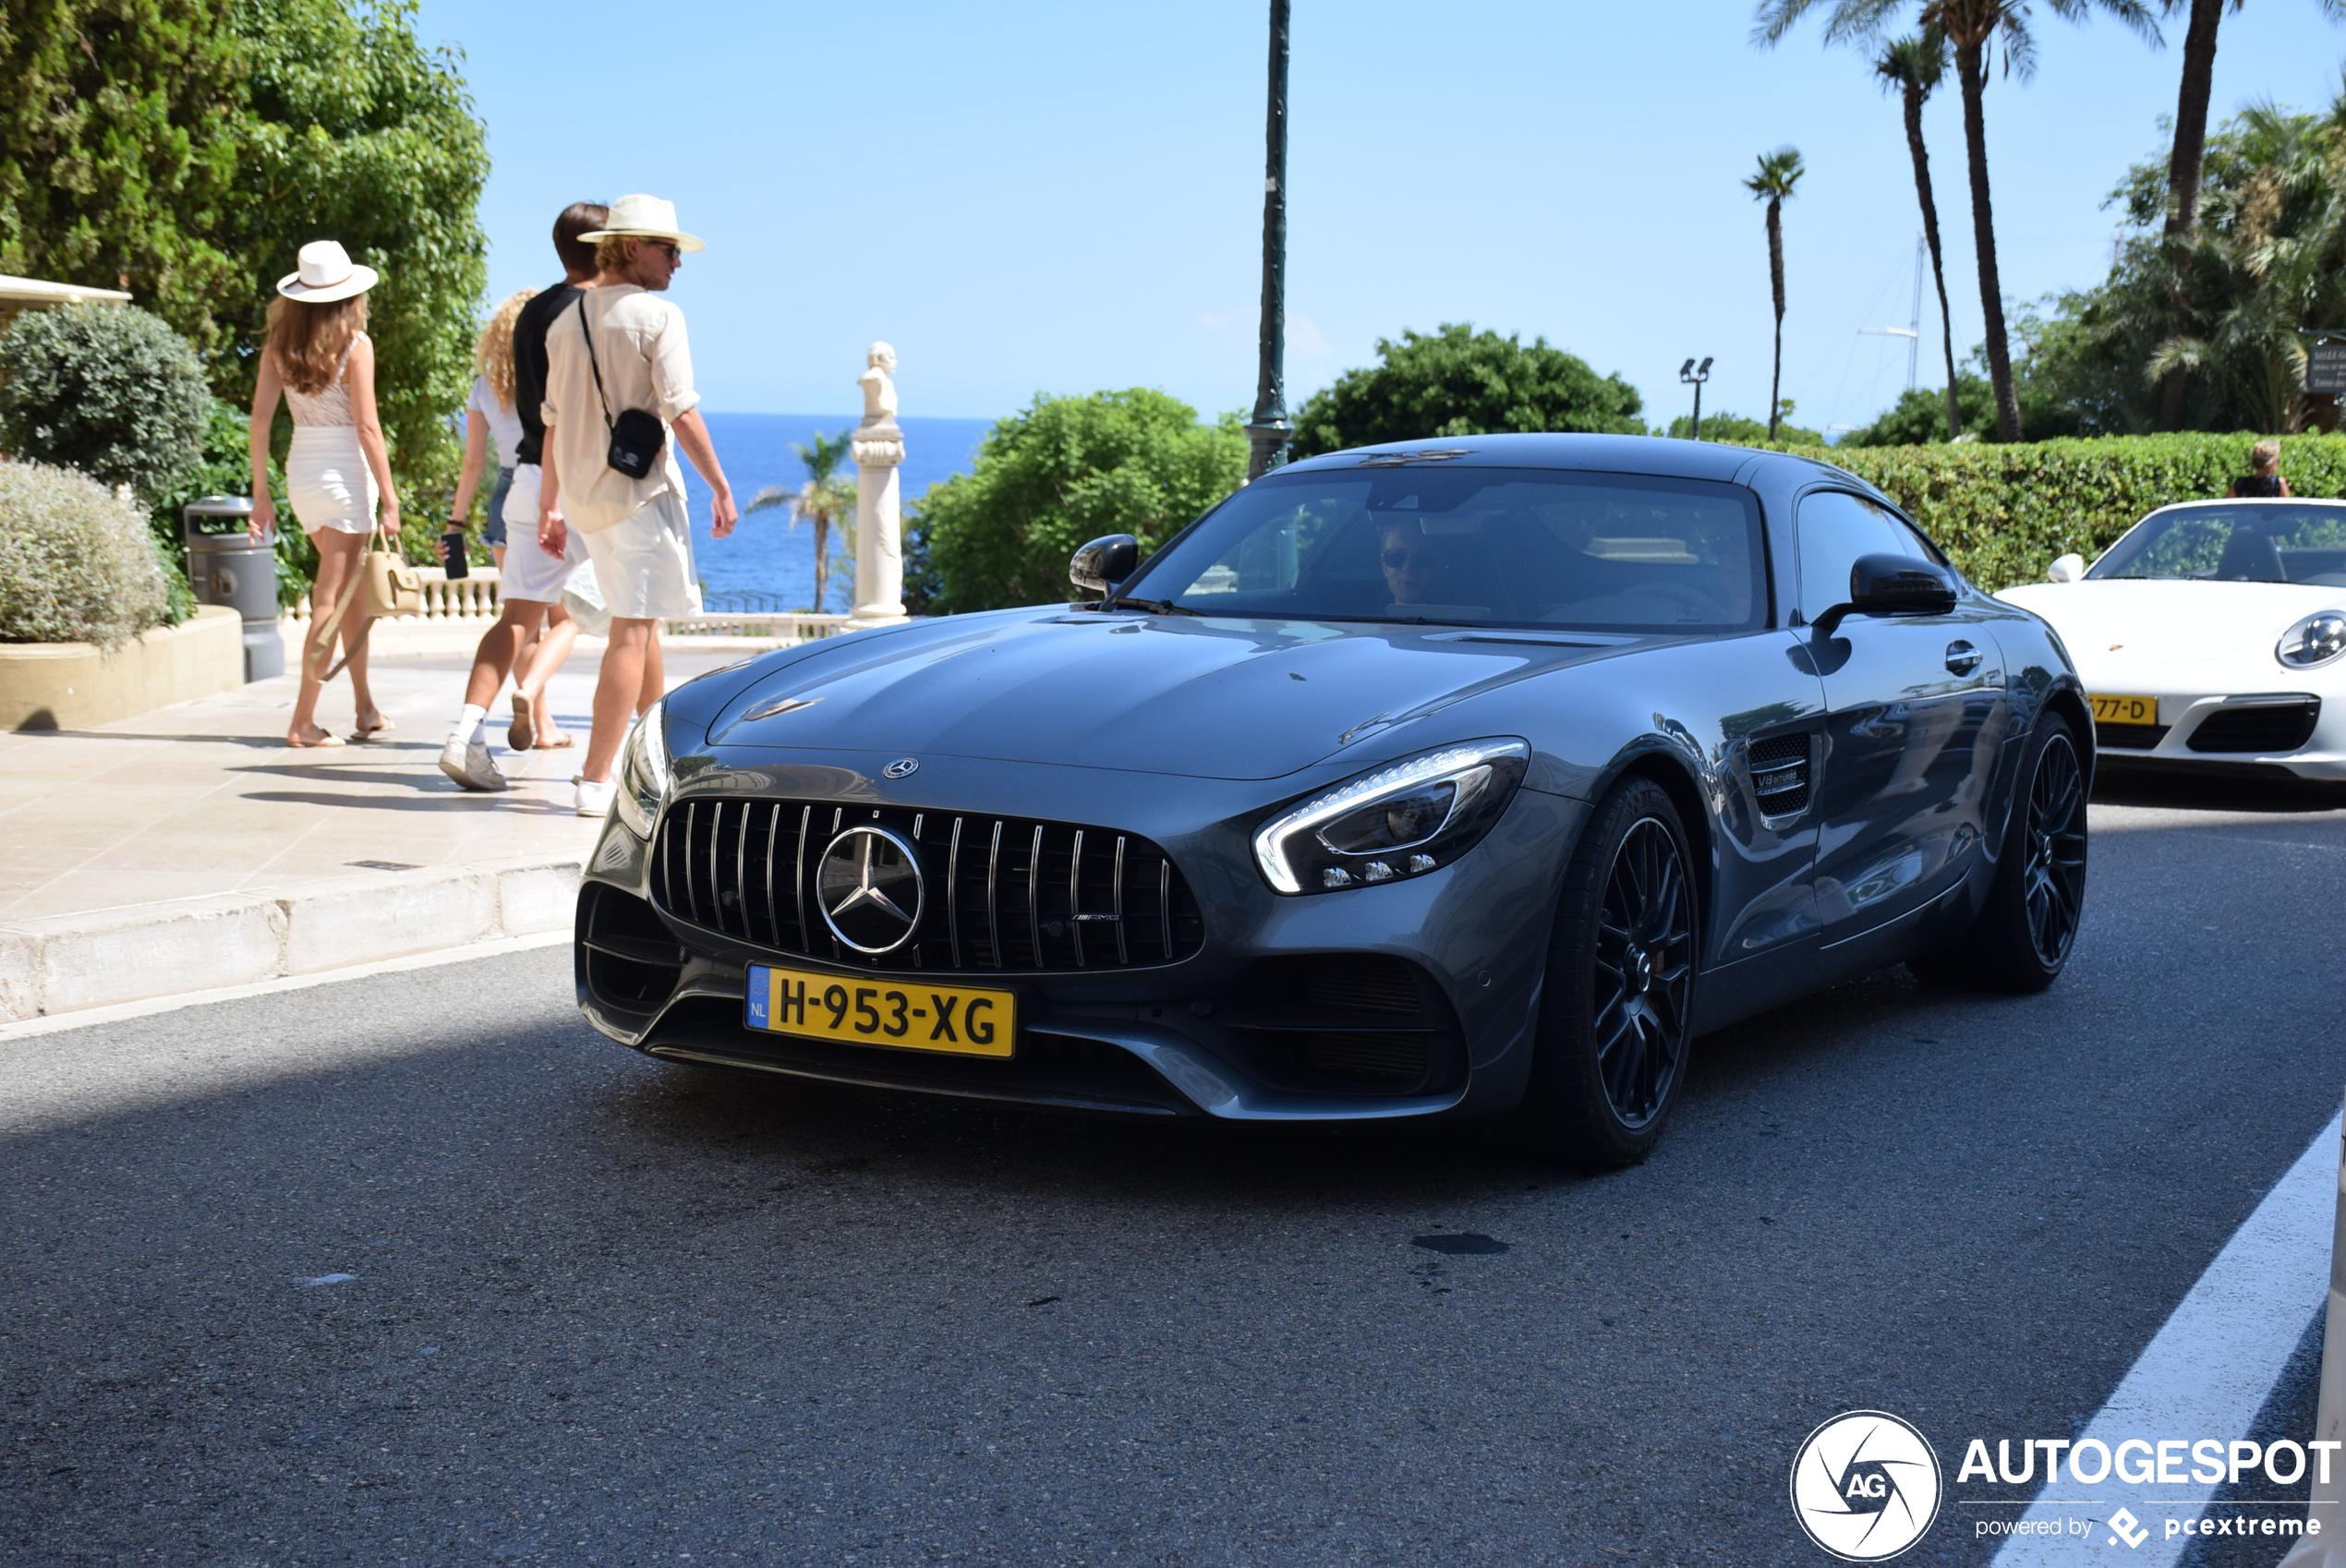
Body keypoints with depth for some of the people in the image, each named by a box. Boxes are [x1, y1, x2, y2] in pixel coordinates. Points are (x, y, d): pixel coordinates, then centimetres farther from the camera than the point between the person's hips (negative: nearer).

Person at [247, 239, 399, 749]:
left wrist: (261, 493, 8)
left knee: (352, 590, 19)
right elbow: (367, 428, -13)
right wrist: (389, 499, -10)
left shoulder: (279, 345, 4)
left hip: (300, 470, 6)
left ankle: (366, 709, 23)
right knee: (330, 600, -1)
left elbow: (259, 420, 3)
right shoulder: (354, 344, -11)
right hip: (345, 471, -6)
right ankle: (303, 721, -1)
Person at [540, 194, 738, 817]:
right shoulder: (657, 315, -10)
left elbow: (553, 421, 13)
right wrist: (720, 487, -8)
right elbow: (681, 413, -15)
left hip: (583, 496, 8)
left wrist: (549, 505, 18)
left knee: (641, 620, 22)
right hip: (641, 488, -8)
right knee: (633, 631, -6)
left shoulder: (567, 321, 11)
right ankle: (596, 781, -10)